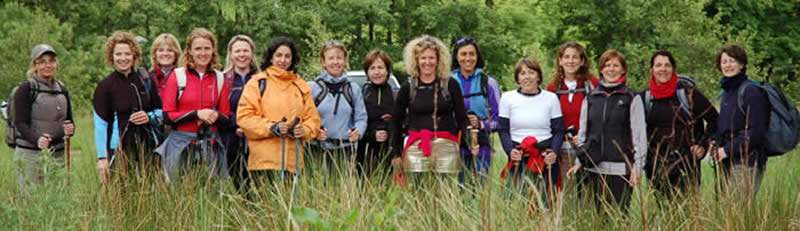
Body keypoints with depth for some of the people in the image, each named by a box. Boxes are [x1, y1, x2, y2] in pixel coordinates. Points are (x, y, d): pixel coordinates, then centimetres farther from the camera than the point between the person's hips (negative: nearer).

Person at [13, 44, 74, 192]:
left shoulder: (61, 89, 14)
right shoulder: (26, 89, -3)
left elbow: (69, 119, 21)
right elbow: (20, 123, -10)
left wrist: (70, 129, -3)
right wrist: (36, 139, -28)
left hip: (58, 154, 5)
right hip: (30, 154, -5)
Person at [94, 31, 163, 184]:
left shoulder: (145, 79, 10)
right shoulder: (104, 86, 2)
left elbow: (161, 111, 17)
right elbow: (100, 124, -1)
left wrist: (149, 117, -6)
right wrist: (102, 158, -7)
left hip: (148, 147, 3)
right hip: (119, 149, -3)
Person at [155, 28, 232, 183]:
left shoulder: (219, 79, 10)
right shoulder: (177, 76, 1)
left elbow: (227, 119, 12)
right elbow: (167, 115, -2)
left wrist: (216, 116, -10)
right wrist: (196, 114, -14)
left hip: (211, 145, 3)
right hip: (181, 146, -2)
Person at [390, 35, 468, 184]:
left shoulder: (451, 85, 6)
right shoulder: (408, 88, 8)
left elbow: (462, 118, 9)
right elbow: (396, 121, 16)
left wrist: (467, 143, -3)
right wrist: (396, 153, 13)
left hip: (446, 144, 0)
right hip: (416, 147, 1)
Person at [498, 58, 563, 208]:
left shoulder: (551, 98, 7)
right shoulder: (507, 98, 7)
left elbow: (559, 130, 7)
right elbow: (503, 130, 6)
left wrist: (553, 152, -11)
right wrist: (510, 151, -12)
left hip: (545, 159, 0)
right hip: (517, 160, 0)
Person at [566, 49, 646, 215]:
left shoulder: (632, 99, 2)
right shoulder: (590, 99, 12)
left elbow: (639, 134, 0)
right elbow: (583, 133, 17)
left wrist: (637, 166, -5)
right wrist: (579, 161, 12)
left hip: (620, 168, -3)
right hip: (594, 168, 3)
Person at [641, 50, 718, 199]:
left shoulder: (688, 93, -2)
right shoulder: (645, 97, 8)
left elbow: (714, 119, 4)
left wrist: (703, 144, -3)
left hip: (685, 164, -3)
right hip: (657, 167, 3)